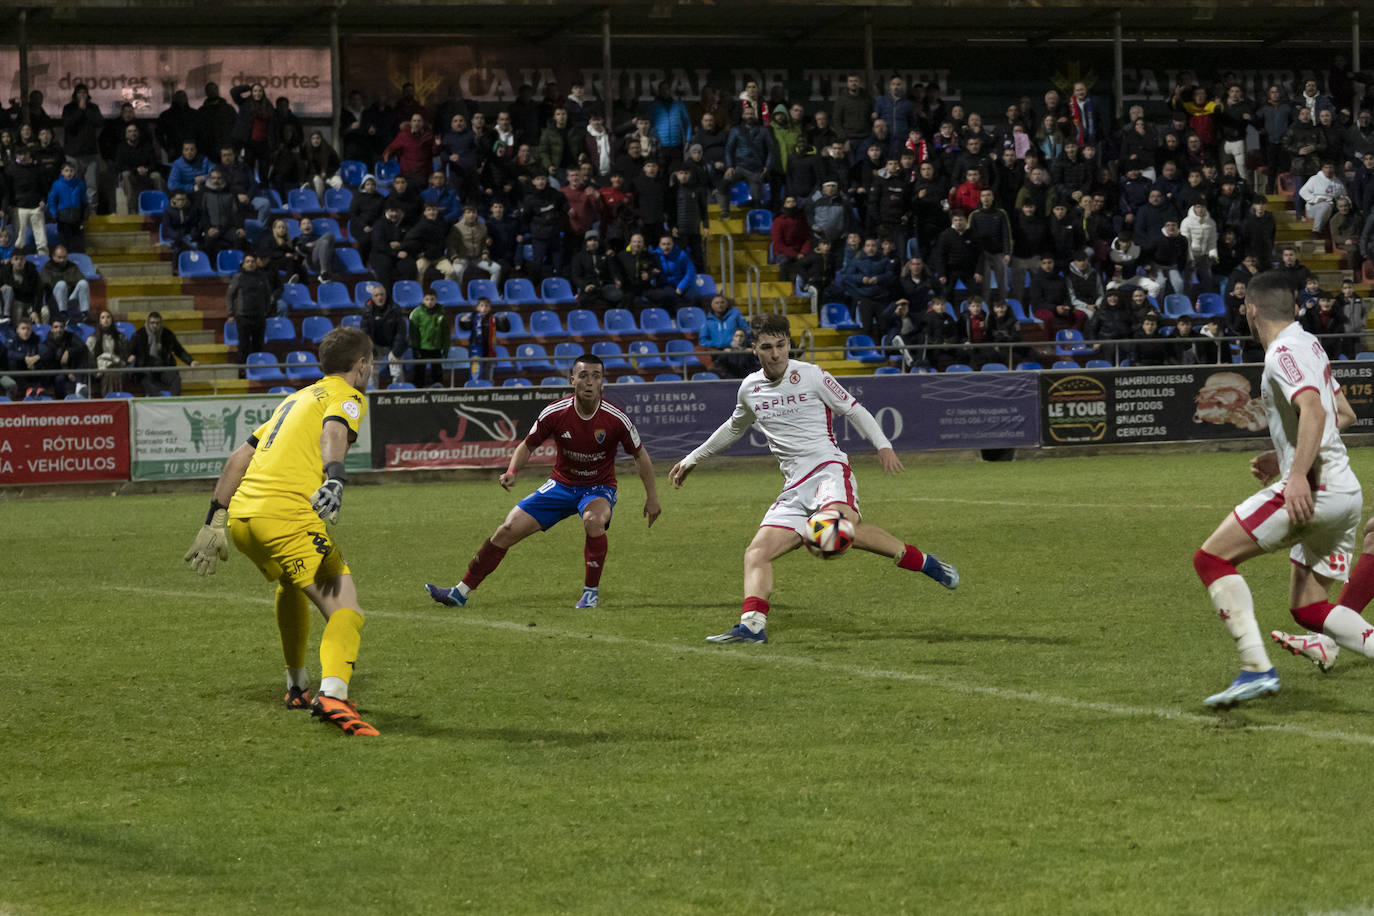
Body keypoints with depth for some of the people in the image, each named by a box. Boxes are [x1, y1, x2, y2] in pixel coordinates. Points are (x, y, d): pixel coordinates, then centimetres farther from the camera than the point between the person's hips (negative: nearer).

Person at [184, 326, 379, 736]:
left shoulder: (296, 399, 30)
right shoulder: (347, 397, 7)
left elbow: (240, 456, 27)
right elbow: (334, 432, -17)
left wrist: (216, 519, 28)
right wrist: (334, 480, -35)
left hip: (241, 517, 8)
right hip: (286, 514, -8)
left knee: (291, 582, 35)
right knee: (345, 607, -13)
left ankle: (297, 687, 45)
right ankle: (332, 694, -37)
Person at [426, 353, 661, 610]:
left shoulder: (615, 419, -19)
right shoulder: (554, 414, -15)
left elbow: (640, 454, -4)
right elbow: (528, 444, 0)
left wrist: (652, 496, -3)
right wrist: (513, 470, -19)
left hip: (599, 488, -2)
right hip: (562, 484, 3)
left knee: (593, 520, -38)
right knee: (508, 529, -5)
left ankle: (592, 592, -18)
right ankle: (461, 593, 7)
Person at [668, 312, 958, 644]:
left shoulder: (811, 375, 1)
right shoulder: (749, 389, 15)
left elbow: (854, 409, 6)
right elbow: (733, 429, 34)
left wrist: (883, 445, -8)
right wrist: (693, 458, 40)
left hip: (828, 468, -6)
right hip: (795, 488, 6)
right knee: (756, 553, -12)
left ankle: (925, 564, -25)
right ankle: (752, 625, -22)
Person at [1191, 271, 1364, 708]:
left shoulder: (1284, 352, -8)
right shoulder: (1309, 344, 21)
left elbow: (1313, 411, -24)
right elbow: (1344, 414, 29)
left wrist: (1299, 475, -33)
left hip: (1313, 489, -10)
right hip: (1344, 493, 10)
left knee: (1211, 558, -6)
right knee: (1309, 609, 12)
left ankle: (1257, 668, -17)